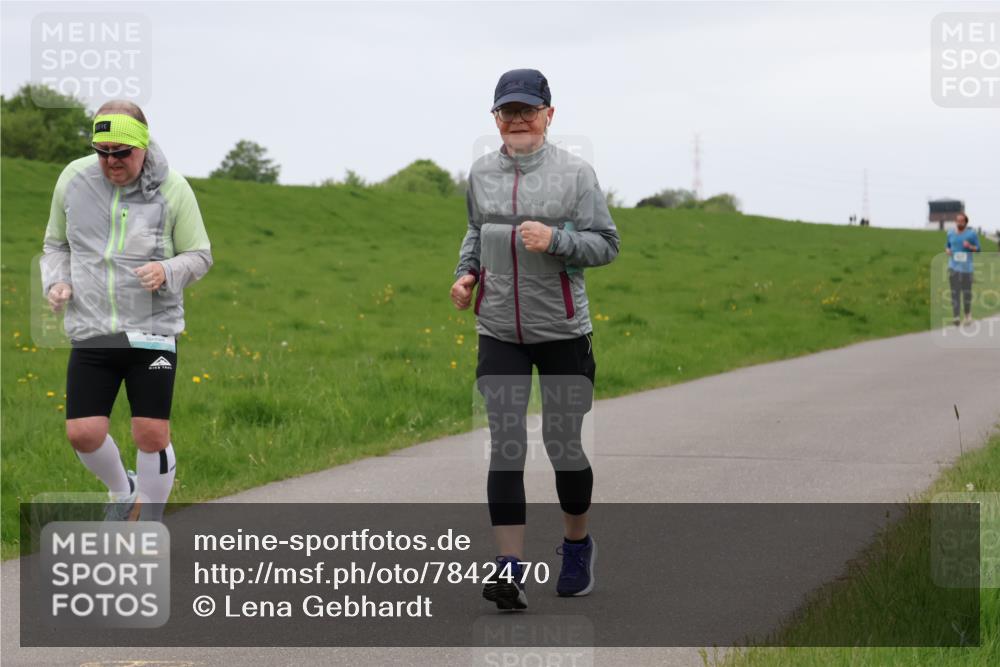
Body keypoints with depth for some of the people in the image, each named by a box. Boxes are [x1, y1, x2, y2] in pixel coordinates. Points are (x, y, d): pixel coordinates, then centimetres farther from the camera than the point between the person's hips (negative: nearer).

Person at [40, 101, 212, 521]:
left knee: (152, 436, -4)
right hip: (90, 332, 2)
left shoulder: (172, 189, -6)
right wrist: (56, 282, -3)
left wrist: (167, 271, -19)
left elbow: (199, 256, 2)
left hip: (153, 332, -2)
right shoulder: (74, 179, 2)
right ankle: (122, 490, 28)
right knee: (82, 434, -5)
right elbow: (56, 245, 16)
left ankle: (150, 525, 17)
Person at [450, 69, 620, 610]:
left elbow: (606, 244, -5)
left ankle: (577, 545, 31)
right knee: (505, 446, -7)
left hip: (562, 330, -2)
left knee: (562, 442, 7)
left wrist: (555, 239, -20)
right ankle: (510, 568, -10)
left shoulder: (574, 173, -6)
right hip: (499, 329, 2)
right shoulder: (481, 173, 6)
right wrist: (466, 272, 7)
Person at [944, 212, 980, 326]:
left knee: (967, 292, 4)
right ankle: (956, 317, -10)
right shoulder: (951, 233, 6)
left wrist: (970, 247, -19)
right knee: (955, 292, -7)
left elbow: (978, 249, 1)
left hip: (966, 267, -2)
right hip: (953, 266, 2)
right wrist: (947, 251, -4)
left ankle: (968, 314, 29)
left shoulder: (972, 233, -4)